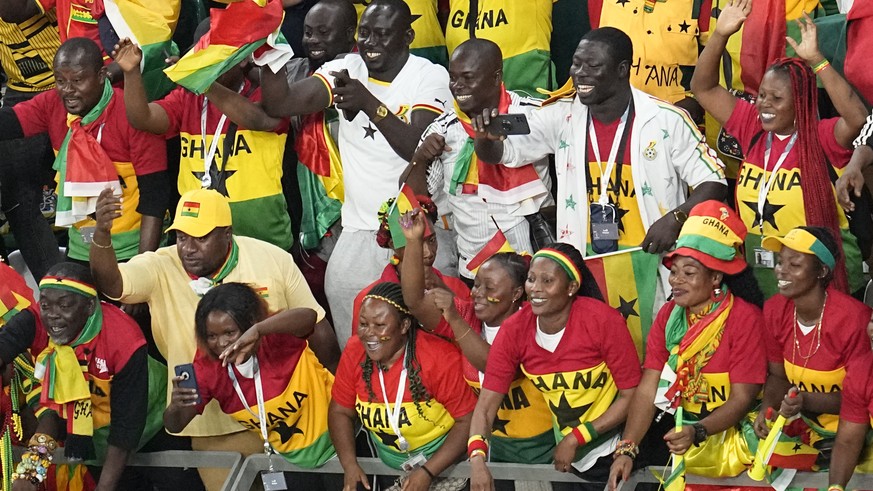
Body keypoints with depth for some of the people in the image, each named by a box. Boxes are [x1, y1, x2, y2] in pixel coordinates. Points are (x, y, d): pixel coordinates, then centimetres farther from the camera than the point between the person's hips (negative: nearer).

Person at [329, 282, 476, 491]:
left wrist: (427, 472, -24)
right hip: (388, 464, 4)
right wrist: (350, 465, -14)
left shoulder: (439, 359, -23)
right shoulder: (354, 352, -11)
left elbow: (468, 420, -18)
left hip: (441, 459, -4)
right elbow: (340, 412, 1)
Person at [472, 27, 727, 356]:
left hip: (647, 264, -3)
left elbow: (712, 182, -5)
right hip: (585, 265, 3)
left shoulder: (667, 121, -9)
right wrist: (484, 135, -18)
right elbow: (498, 153, 6)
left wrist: (676, 218, -22)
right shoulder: (562, 118, 1)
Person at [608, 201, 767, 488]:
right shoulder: (668, 316, 4)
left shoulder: (745, 318, -12)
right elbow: (648, 390, -3)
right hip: (679, 426, 5)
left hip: (730, 431, -4)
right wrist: (627, 449, -16)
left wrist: (697, 432, -30)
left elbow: (742, 398, -14)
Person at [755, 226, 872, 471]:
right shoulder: (774, 311, -2)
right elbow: (778, 376, 9)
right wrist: (767, 409, -13)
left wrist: (806, 401, -29)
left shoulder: (853, 318, -19)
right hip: (801, 426, 6)